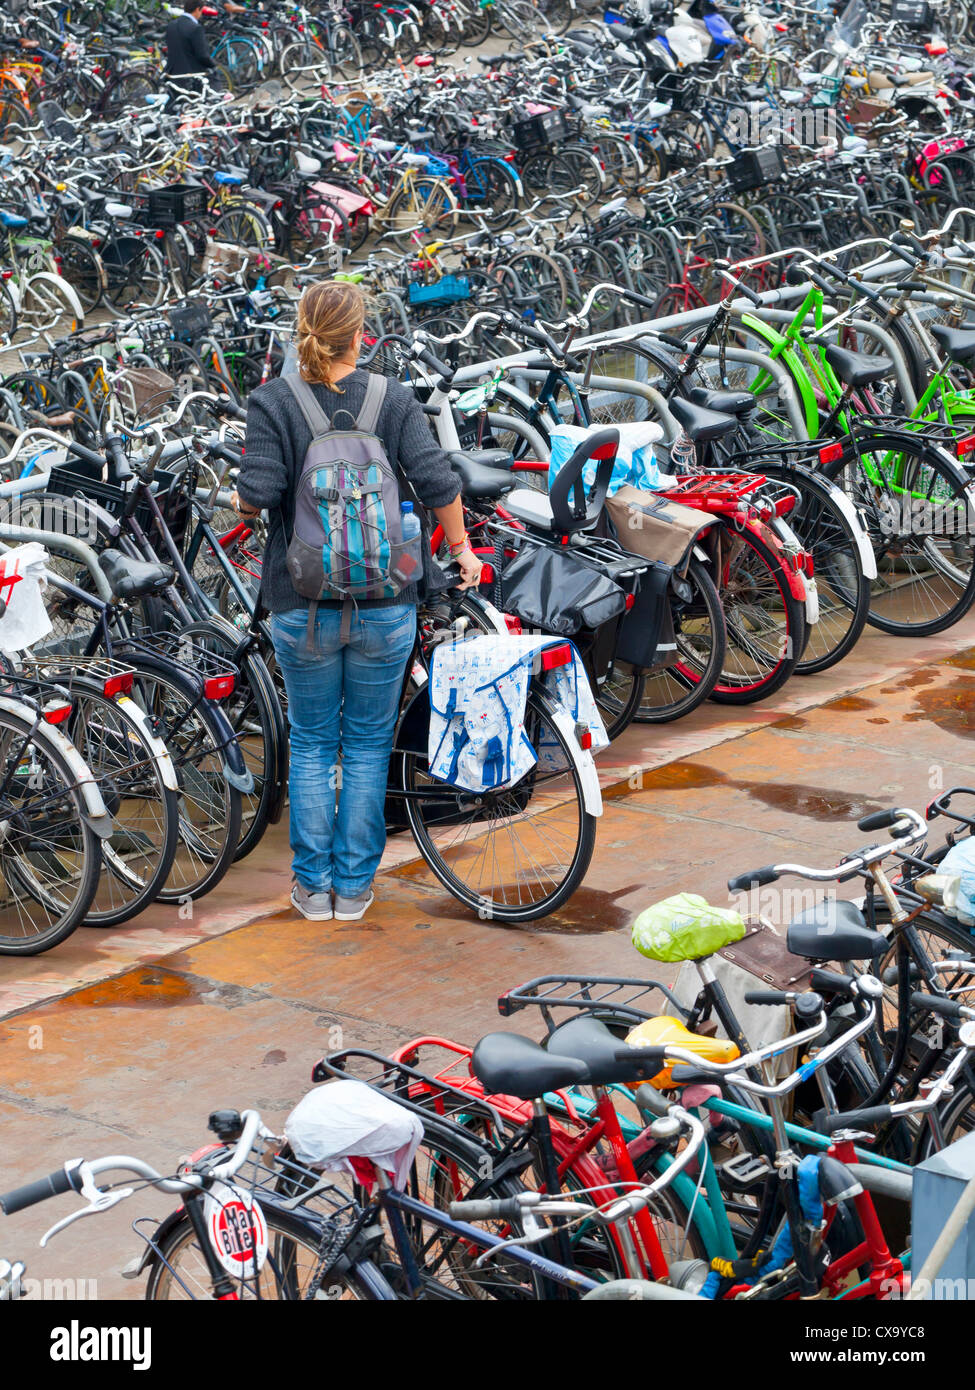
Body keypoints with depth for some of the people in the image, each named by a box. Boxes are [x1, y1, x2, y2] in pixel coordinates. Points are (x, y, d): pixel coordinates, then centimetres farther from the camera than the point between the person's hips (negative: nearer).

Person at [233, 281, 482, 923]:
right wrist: (461, 548, 5)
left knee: (312, 743, 14)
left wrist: (238, 501, 7)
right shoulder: (394, 399, -4)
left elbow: (258, 495, -16)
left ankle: (313, 884, 18)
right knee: (368, 744, 13)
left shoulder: (271, 401, -7)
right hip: (385, 603, 0)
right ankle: (355, 885, 18)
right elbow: (438, 480, -11)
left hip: (302, 607, 0)